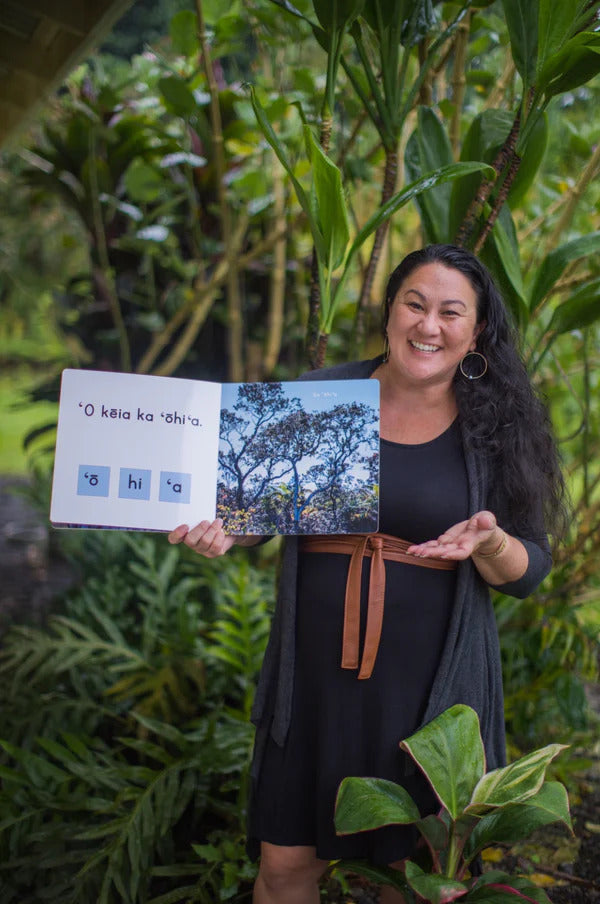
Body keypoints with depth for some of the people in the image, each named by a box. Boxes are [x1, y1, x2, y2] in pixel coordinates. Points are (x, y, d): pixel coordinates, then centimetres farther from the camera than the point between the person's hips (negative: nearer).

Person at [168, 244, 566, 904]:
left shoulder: (494, 429, -3)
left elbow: (527, 572, -1)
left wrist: (488, 542, -21)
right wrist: (223, 532, -14)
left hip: (431, 680, 0)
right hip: (316, 670, 1)